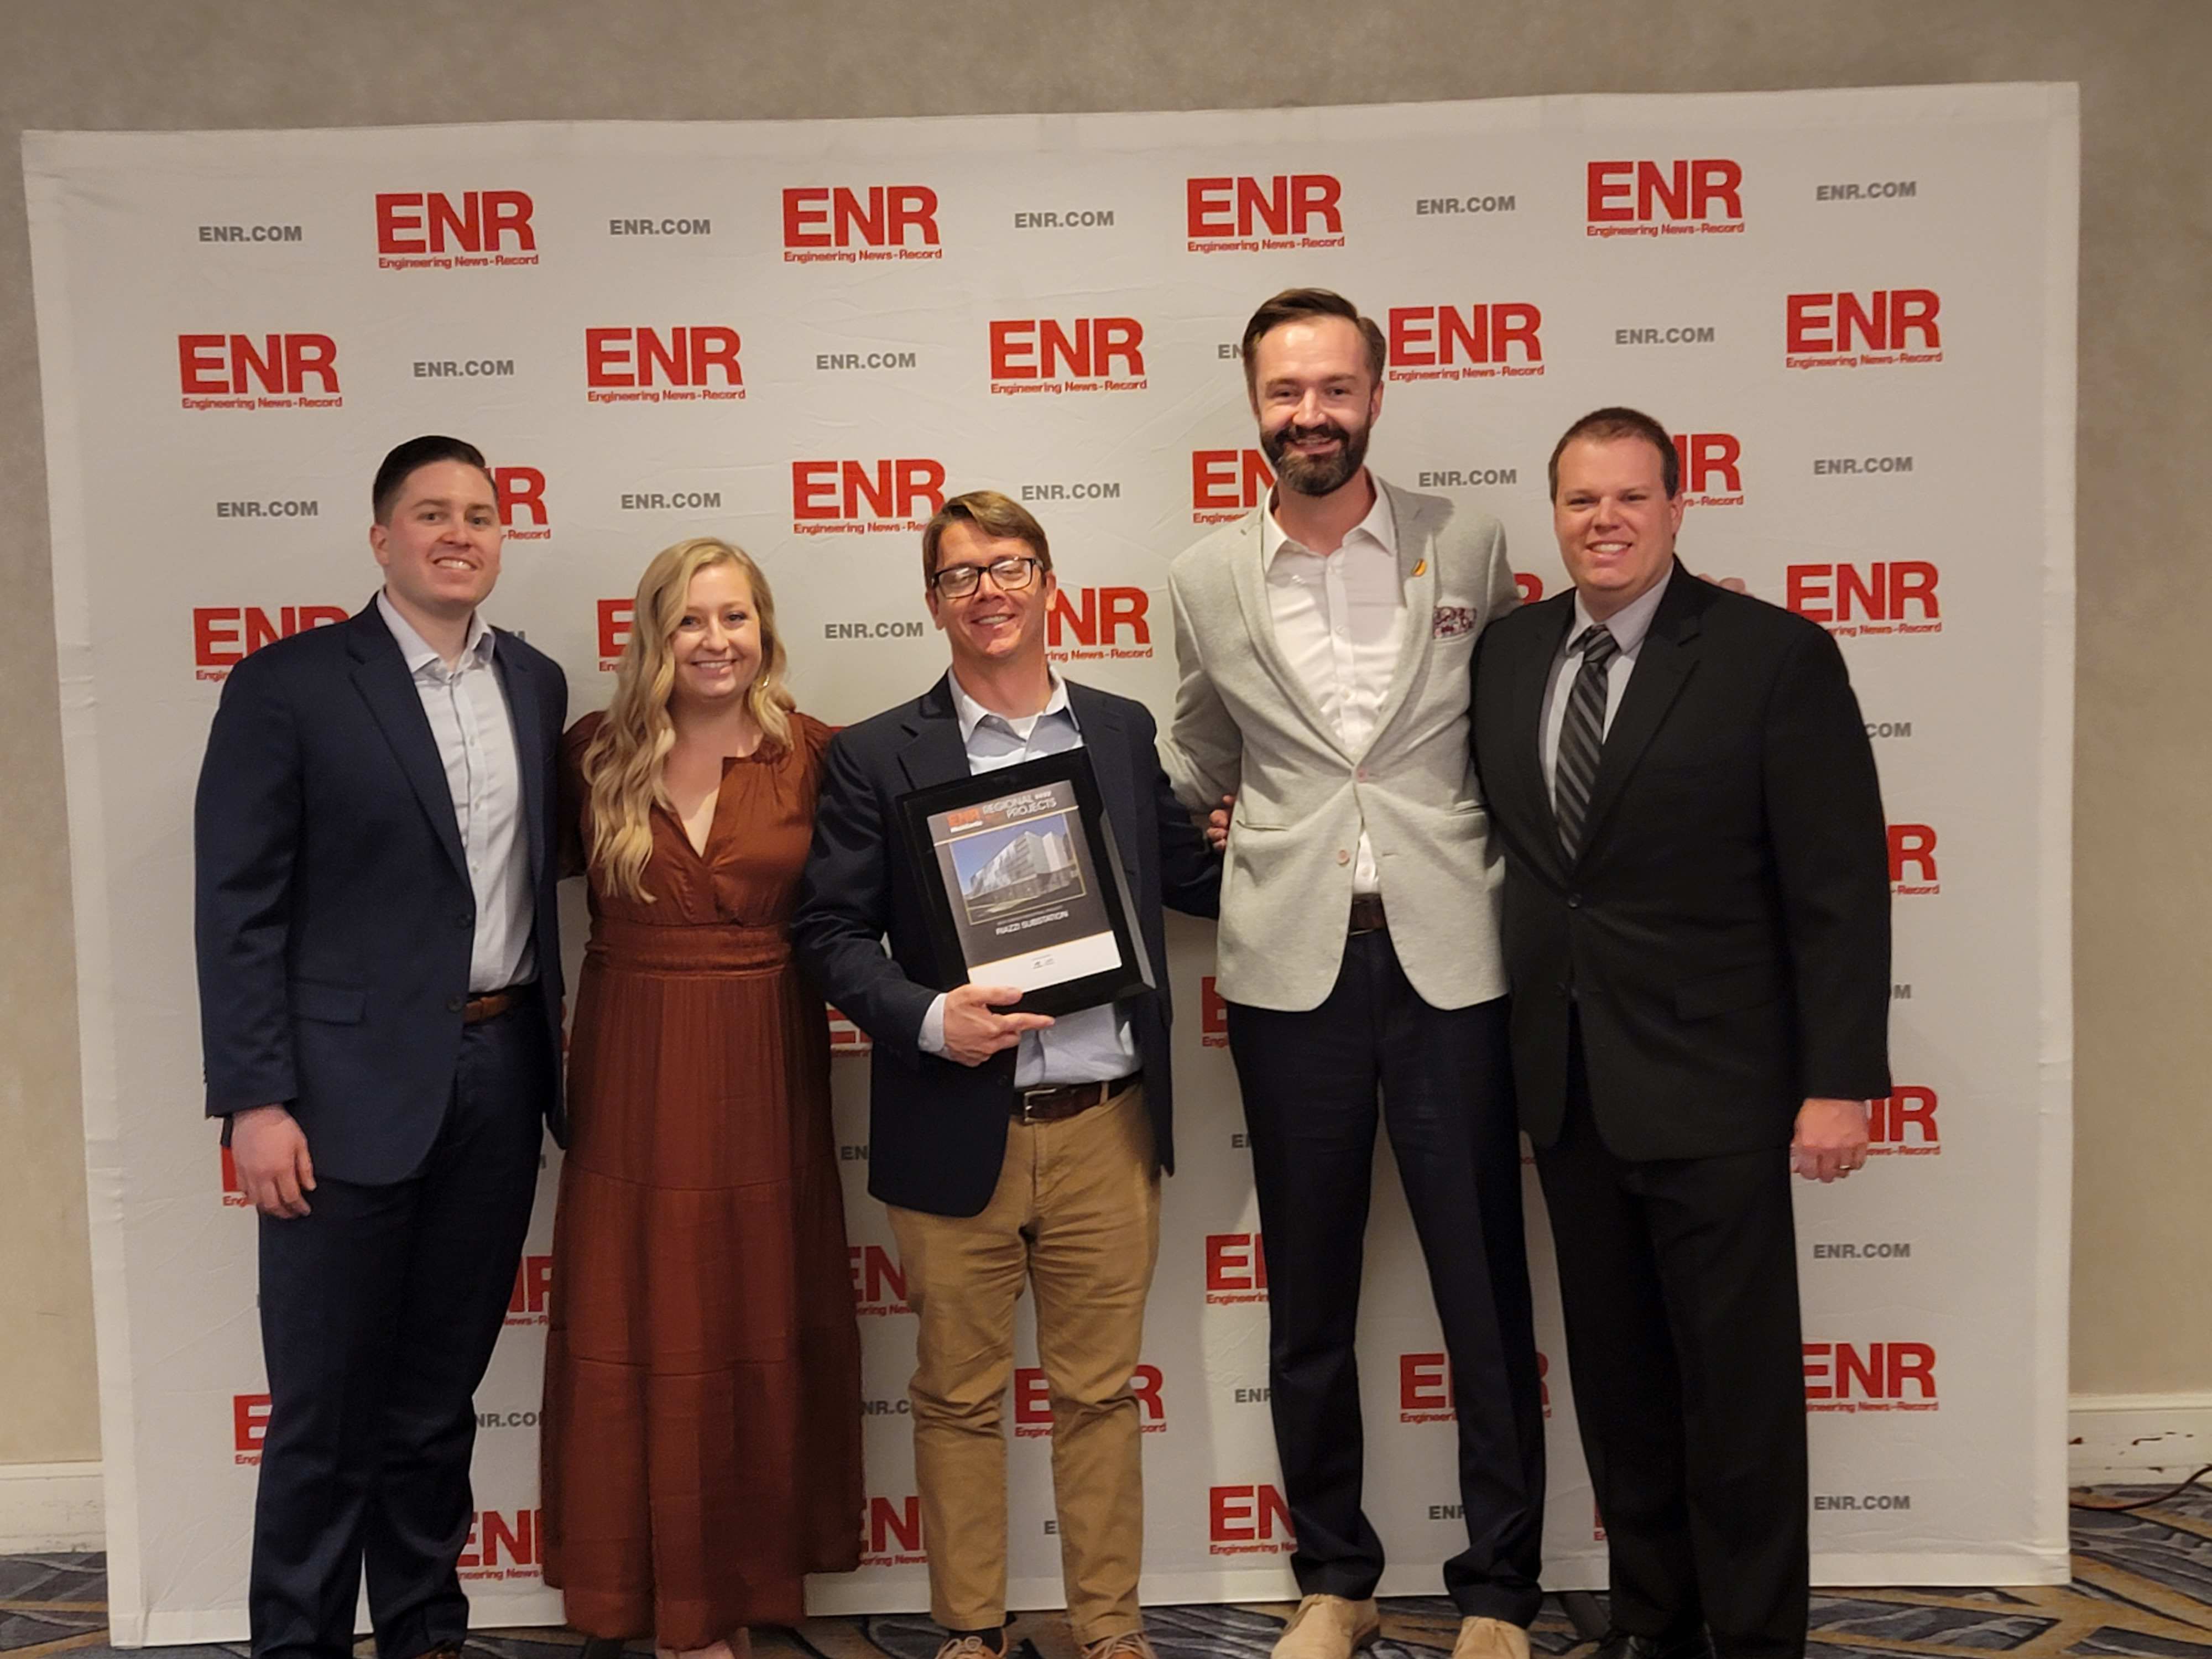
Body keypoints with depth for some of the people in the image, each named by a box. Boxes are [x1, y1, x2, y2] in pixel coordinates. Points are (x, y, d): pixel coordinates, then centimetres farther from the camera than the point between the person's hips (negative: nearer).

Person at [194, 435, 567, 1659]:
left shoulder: (537, 684, 9)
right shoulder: (288, 685, -5)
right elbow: (237, 906, -8)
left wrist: (553, 1030, 10)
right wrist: (254, 1101, -13)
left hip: (499, 1076, 4)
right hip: (353, 1086, -4)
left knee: (441, 1392, 16)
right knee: (327, 1404, 6)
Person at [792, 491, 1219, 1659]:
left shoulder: (1123, 730, 8)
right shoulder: (877, 756, 0)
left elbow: (1189, 880, 14)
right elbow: (829, 929, -2)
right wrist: (928, 1018, -17)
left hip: (1106, 1126, 2)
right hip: (956, 1134, -2)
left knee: (1100, 1390, 12)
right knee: (958, 1396, 11)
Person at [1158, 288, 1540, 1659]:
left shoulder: (1468, 545, 2)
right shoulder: (1209, 580, 5)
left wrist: (1531, 906, 4)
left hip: (1451, 961, -1)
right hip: (1292, 967, 2)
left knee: (1485, 1290, 6)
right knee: (1308, 1297, 12)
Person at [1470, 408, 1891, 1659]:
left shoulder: (1777, 655, -8)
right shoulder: (1509, 653, 7)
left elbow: (1841, 886, -10)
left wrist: (1840, 1081, -13)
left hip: (1710, 1084, -5)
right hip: (1567, 1084, 5)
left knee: (1739, 1384, 6)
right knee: (1617, 1378, 16)